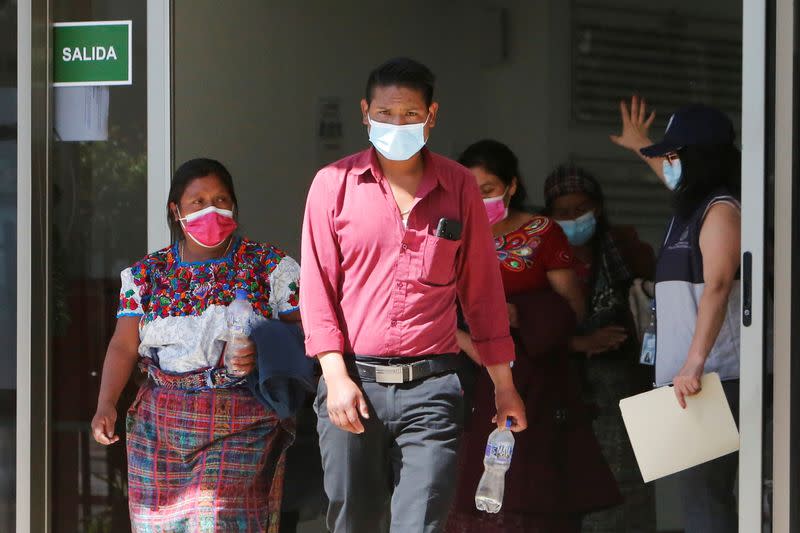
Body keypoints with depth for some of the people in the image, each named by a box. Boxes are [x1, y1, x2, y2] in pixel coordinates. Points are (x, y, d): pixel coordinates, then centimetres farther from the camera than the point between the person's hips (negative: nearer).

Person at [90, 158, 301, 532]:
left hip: (243, 427, -3)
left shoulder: (270, 266, 4)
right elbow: (124, 346, 6)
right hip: (160, 427, 3)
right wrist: (106, 405, -8)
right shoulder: (147, 274, 11)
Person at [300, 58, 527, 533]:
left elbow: (482, 288, 12)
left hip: (432, 387, 0)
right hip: (353, 382, 0)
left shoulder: (459, 186, 8)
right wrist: (336, 375, -7)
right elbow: (318, 286, 3)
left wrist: (504, 384, 12)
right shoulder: (334, 184, 4)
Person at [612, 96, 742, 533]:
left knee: (703, 492, -16)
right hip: (689, 379, 10)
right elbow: (677, 180, 47)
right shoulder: (692, 207, 20)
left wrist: (694, 363, -34)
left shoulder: (721, 211, -9)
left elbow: (716, 288, -24)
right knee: (701, 494, 6)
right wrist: (640, 148, 64)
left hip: (713, 379, -10)